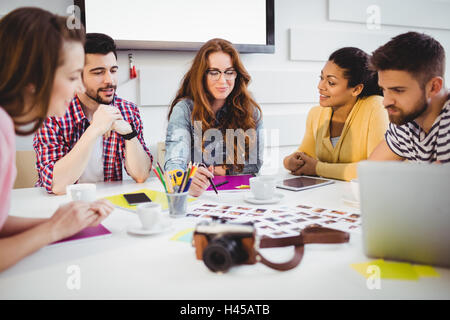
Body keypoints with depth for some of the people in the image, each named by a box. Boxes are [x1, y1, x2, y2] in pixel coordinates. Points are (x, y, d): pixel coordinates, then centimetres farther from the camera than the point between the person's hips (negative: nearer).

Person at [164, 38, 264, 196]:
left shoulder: (251, 111, 2)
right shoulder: (184, 109, -8)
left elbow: (255, 164, 6)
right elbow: (174, 162, -21)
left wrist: (218, 170, -7)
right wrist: (189, 182, -42)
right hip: (198, 195, -2)